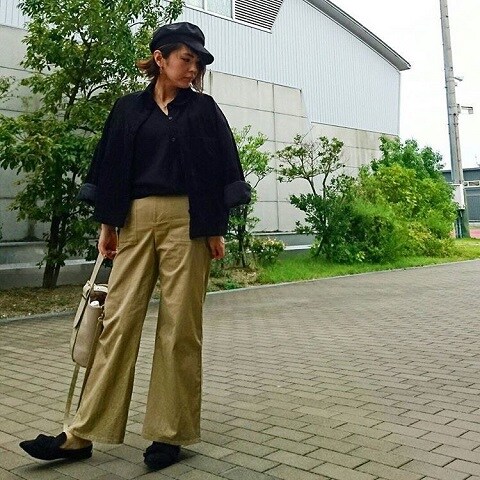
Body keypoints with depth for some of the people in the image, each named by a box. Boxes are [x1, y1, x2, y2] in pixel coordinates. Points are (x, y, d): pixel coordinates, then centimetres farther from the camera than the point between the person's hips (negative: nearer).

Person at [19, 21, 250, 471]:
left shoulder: (204, 109, 8)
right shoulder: (128, 109, 12)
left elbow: (220, 169, 4)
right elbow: (112, 168, 13)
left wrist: (216, 229, -2)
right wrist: (107, 224, 8)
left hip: (187, 221, -2)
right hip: (135, 221, 2)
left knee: (179, 325, -1)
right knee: (118, 320, 0)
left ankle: (170, 433, 12)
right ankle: (82, 434, 7)